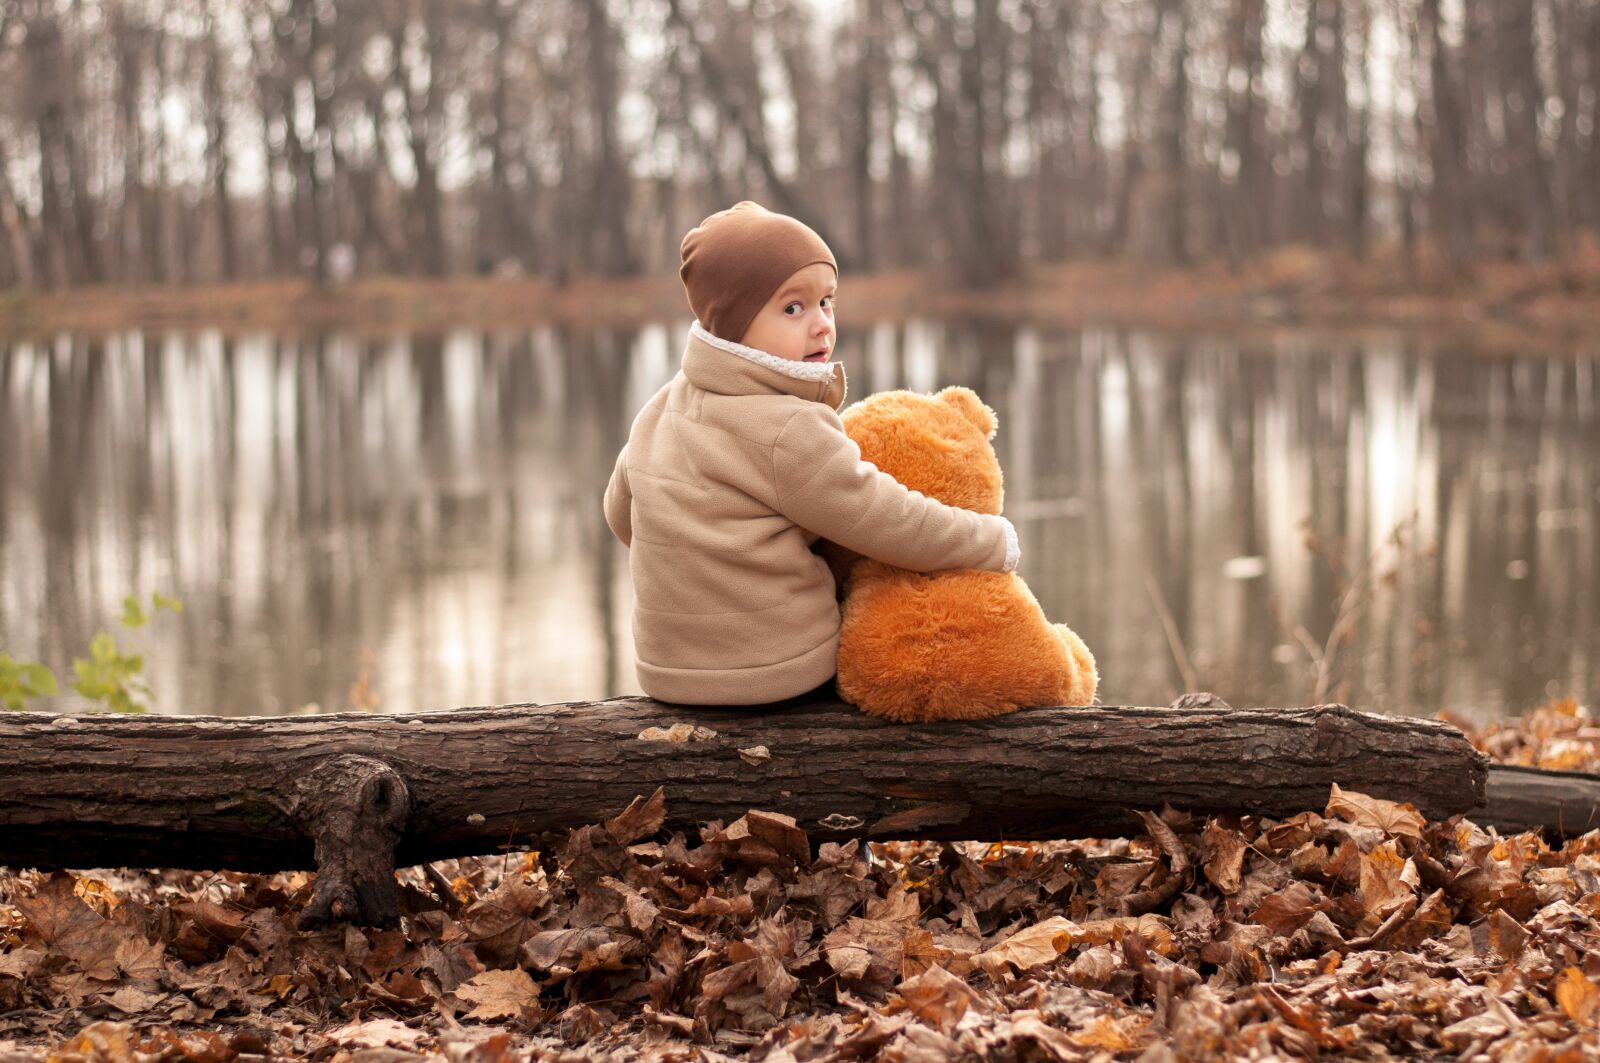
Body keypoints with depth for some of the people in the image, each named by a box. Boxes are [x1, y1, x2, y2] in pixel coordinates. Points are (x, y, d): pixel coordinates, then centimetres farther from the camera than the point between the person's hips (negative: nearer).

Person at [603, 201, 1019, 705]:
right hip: (775, 675, -8)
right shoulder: (787, 433, -20)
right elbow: (892, 526, -16)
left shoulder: (661, 409, 7)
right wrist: (997, 542, -3)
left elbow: (622, 512, 20)